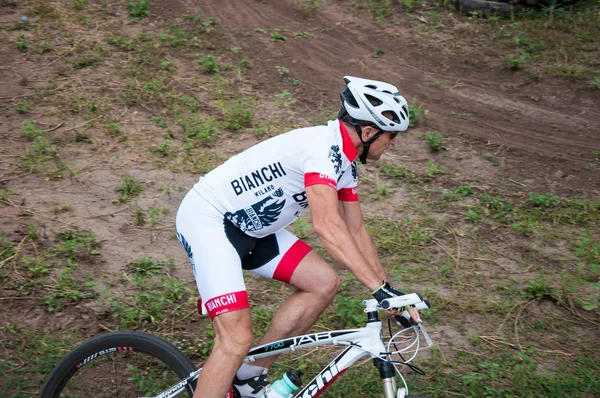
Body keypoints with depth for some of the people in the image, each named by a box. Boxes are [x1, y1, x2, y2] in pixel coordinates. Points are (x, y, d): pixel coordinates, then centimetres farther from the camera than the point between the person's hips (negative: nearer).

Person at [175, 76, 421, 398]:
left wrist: (390, 294, 8)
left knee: (324, 284, 2)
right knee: (237, 339, -19)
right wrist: (381, 288, -37)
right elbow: (326, 226, -37)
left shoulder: (345, 161, 6)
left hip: (251, 227, 10)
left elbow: (355, 230, 13)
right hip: (207, 219, -10)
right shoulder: (323, 146, -24)